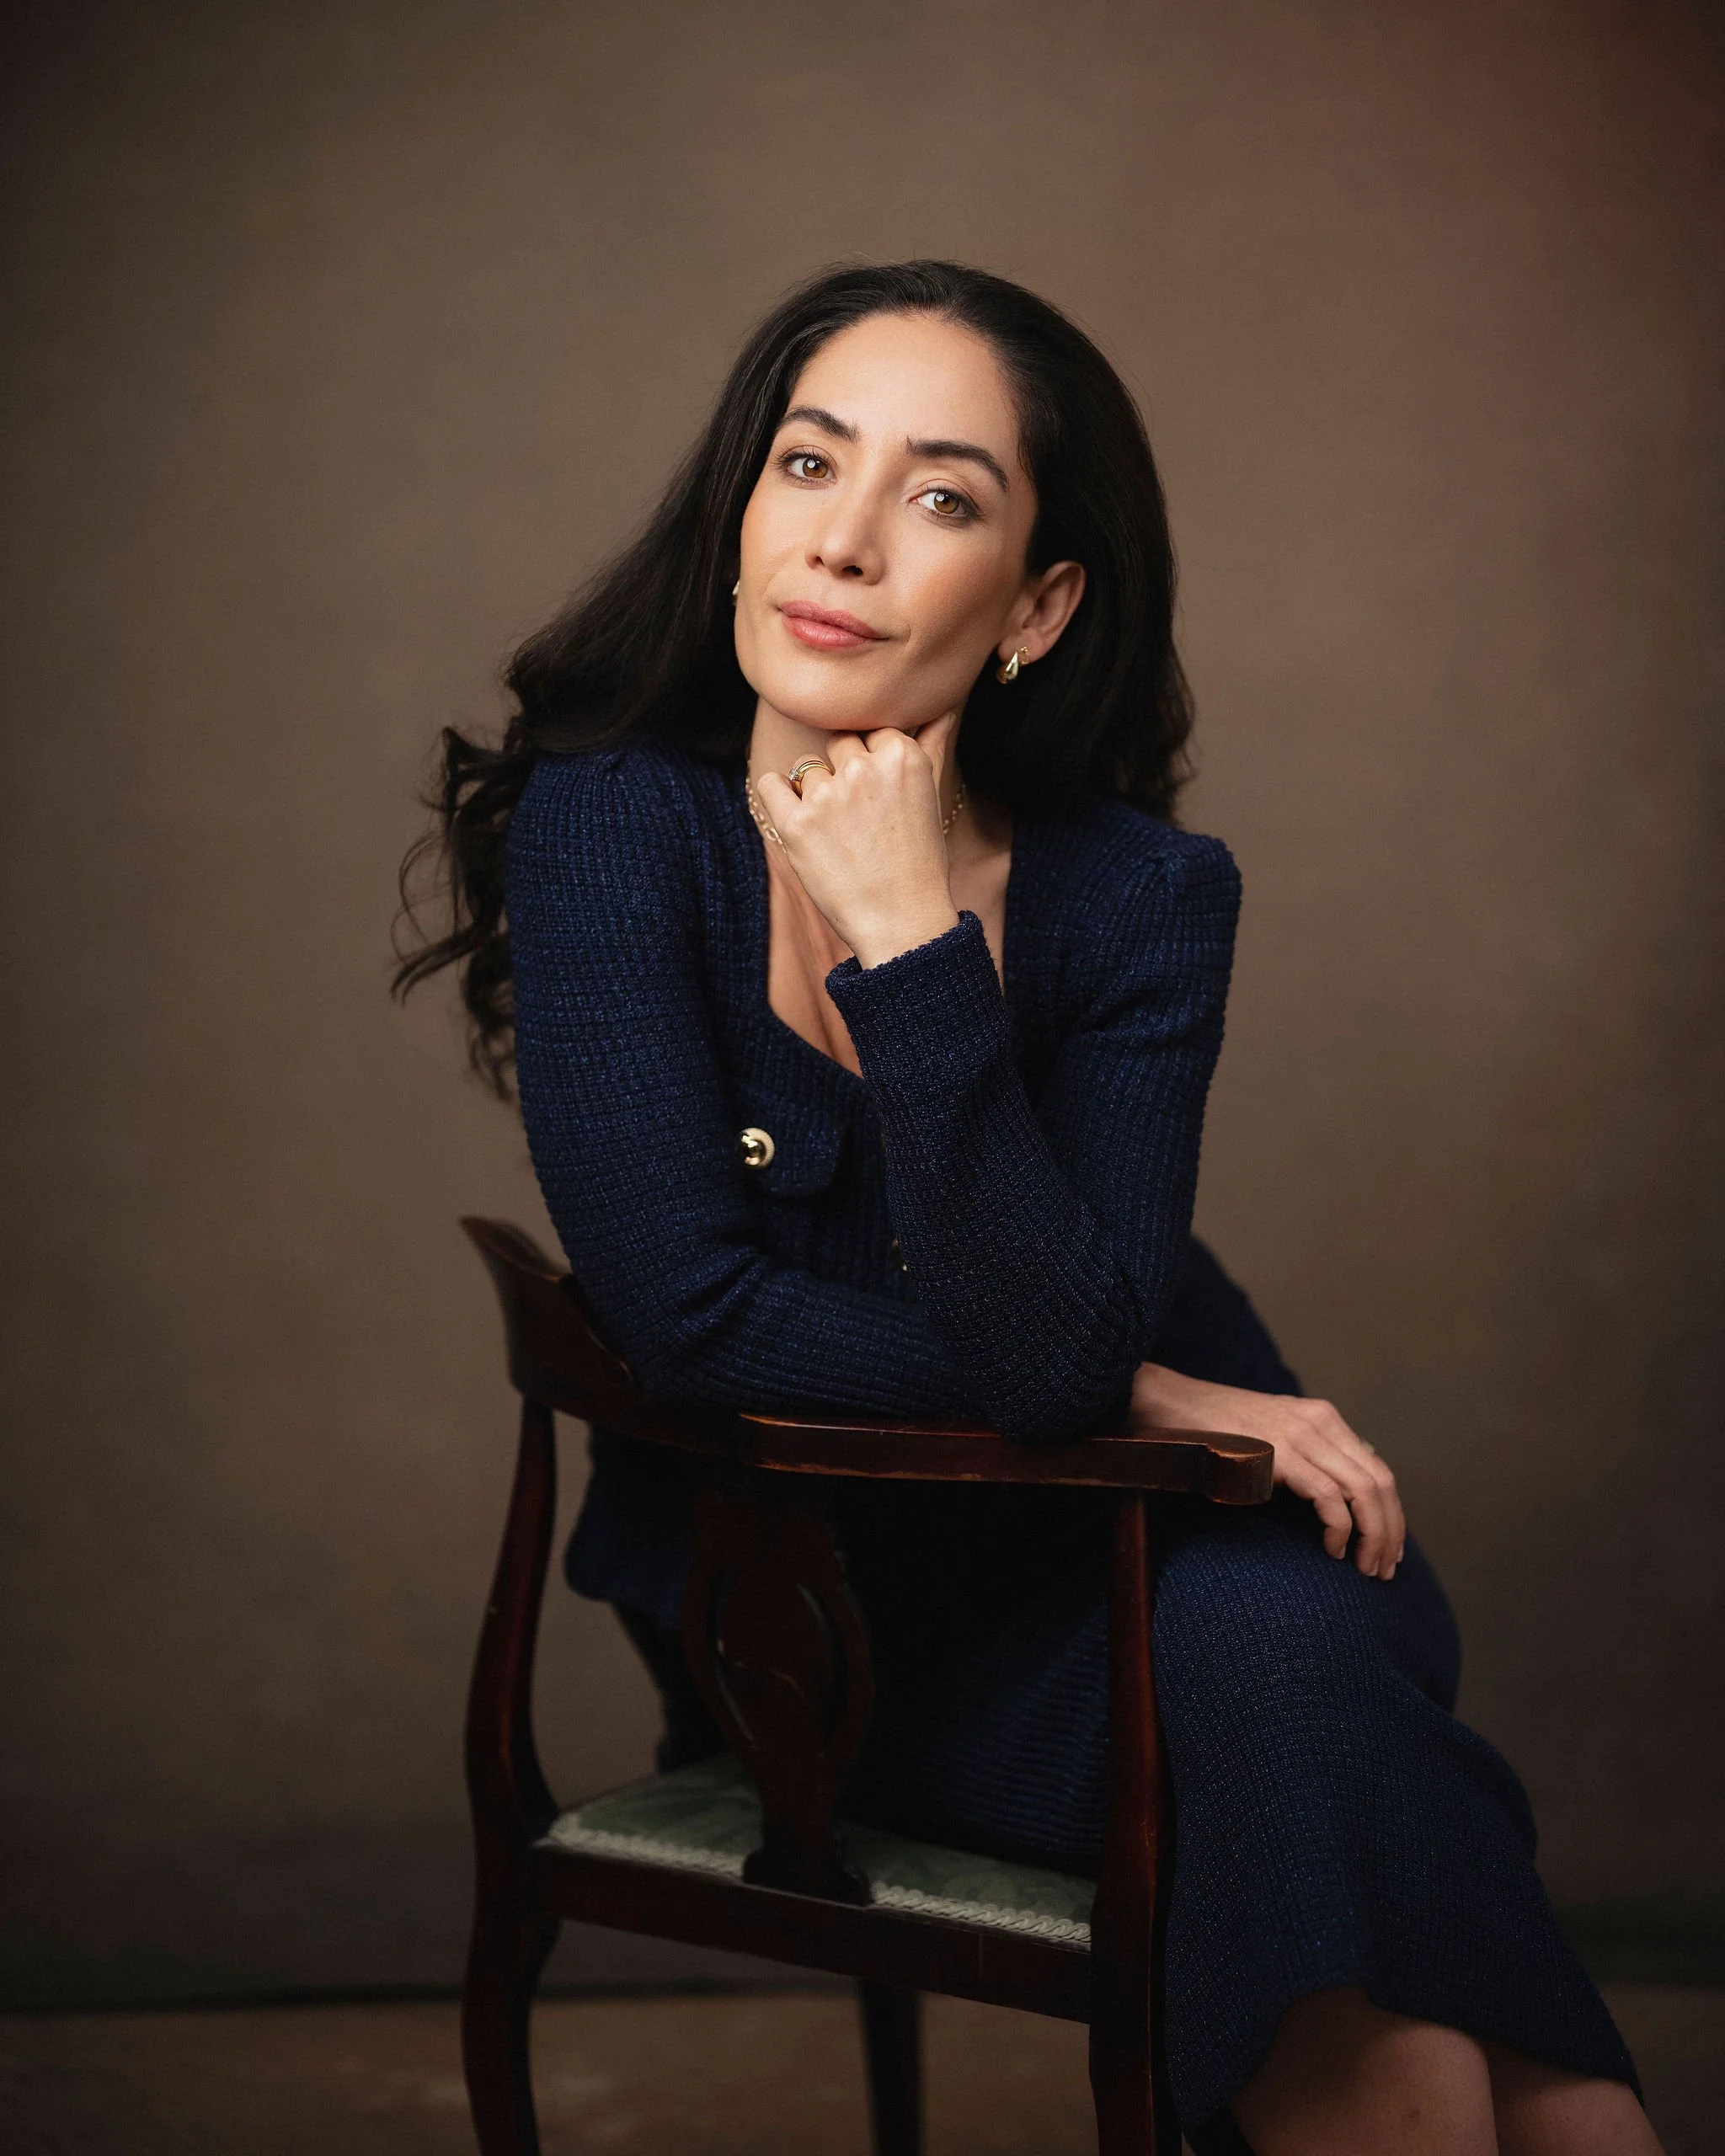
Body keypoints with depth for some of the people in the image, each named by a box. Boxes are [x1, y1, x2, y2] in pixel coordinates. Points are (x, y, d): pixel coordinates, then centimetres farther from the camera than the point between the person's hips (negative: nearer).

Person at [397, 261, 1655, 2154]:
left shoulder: (1140, 895, -10)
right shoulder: (614, 825, -14)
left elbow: (1055, 1349, -23)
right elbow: (687, 1313, -19)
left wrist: (912, 942, -27)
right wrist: (1120, 1389, -16)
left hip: (1114, 1568, 2)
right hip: (796, 1612, -2)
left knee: (1285, 1645, -30)